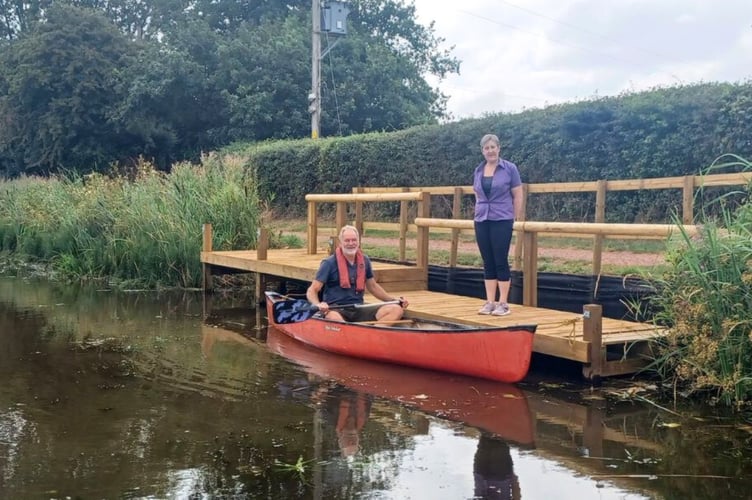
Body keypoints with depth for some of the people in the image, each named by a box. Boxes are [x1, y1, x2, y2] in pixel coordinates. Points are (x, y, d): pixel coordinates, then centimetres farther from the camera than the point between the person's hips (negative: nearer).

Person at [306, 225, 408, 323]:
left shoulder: (364, 261, 14)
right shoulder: (329, 263, -1)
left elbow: (373, 286, 27)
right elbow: (312, 291, -4)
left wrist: (394, 300, 16)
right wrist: (318, 304, -26)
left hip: (359, 310, 5)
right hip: (336, 310, -5)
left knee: (396, 310, -17)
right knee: (333, 317, -42)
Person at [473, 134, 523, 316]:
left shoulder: (509, 168, -3)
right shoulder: (478, 170, 9)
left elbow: (518, 196, -1)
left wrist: (514, 219, 0)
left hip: (502, 221, -4)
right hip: (481, 221, 4)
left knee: (501, 261, -5)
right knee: (488, 263, 6)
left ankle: (503, 303, 1)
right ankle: (490, 302, 11)